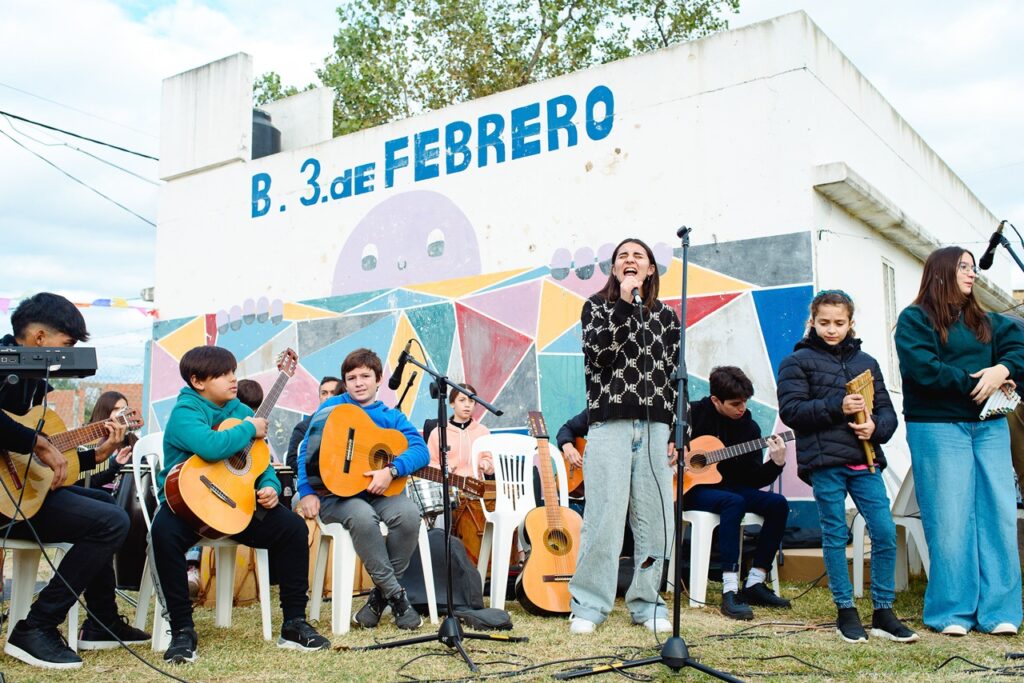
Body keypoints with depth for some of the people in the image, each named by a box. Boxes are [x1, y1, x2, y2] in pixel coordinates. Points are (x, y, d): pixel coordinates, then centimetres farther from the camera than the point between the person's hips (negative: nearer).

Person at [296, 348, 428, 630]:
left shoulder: (392, 417, 10)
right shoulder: (333, 408, 7)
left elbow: (421, 450, -5)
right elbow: (308, 450, 0)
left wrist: (391, 470, -21)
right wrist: (307, 492, -12)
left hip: (378, 491, 3)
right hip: (335, 493, -2)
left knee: (408, 513, -29)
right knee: (363, 516, -36)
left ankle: (380, 595, -9)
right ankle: (396, 595, -18)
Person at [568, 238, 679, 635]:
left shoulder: (666, 316, 15)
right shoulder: (596, 306, 9)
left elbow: (674, 377, 13)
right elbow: (598, 353, -11)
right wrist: (624, 303, -13)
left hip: (655, 427, 3)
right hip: (609, 425, -3)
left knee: (654, 520, 2)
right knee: (604, 519, -7)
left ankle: (646, 602, 17)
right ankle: (588, 605, 5)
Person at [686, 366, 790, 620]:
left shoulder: (749, 427, 3)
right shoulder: (692, 413, -8)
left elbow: (753, 479, 1)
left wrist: (777, 463, -17)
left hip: (729, 487, 6)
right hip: (693, 488, -6)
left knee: (778, 503, -17)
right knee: (733, 502, -36)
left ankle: (754, 583, -10)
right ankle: (730, 591, -38)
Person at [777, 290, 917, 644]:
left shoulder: (865, 362, 16)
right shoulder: (798, 361, 3)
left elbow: (886, 409, 13)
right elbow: (790, 409, -7)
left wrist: (876, 426, -9)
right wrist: (836, 408, -16)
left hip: (864, 461, 4)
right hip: (824, 462, -4)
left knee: (886, 533, -1)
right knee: (835, 536, 4)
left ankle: (883, 612, 14)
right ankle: (846, 612, 17)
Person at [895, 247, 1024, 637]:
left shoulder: (984, 322, 21)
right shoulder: (915, 319, 2)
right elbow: (922, 369, -11)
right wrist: (974, 383, -10)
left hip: (989, 427, 6)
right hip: (938, 428, -5)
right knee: (950, 521, -5)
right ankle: (951, 613, 4)